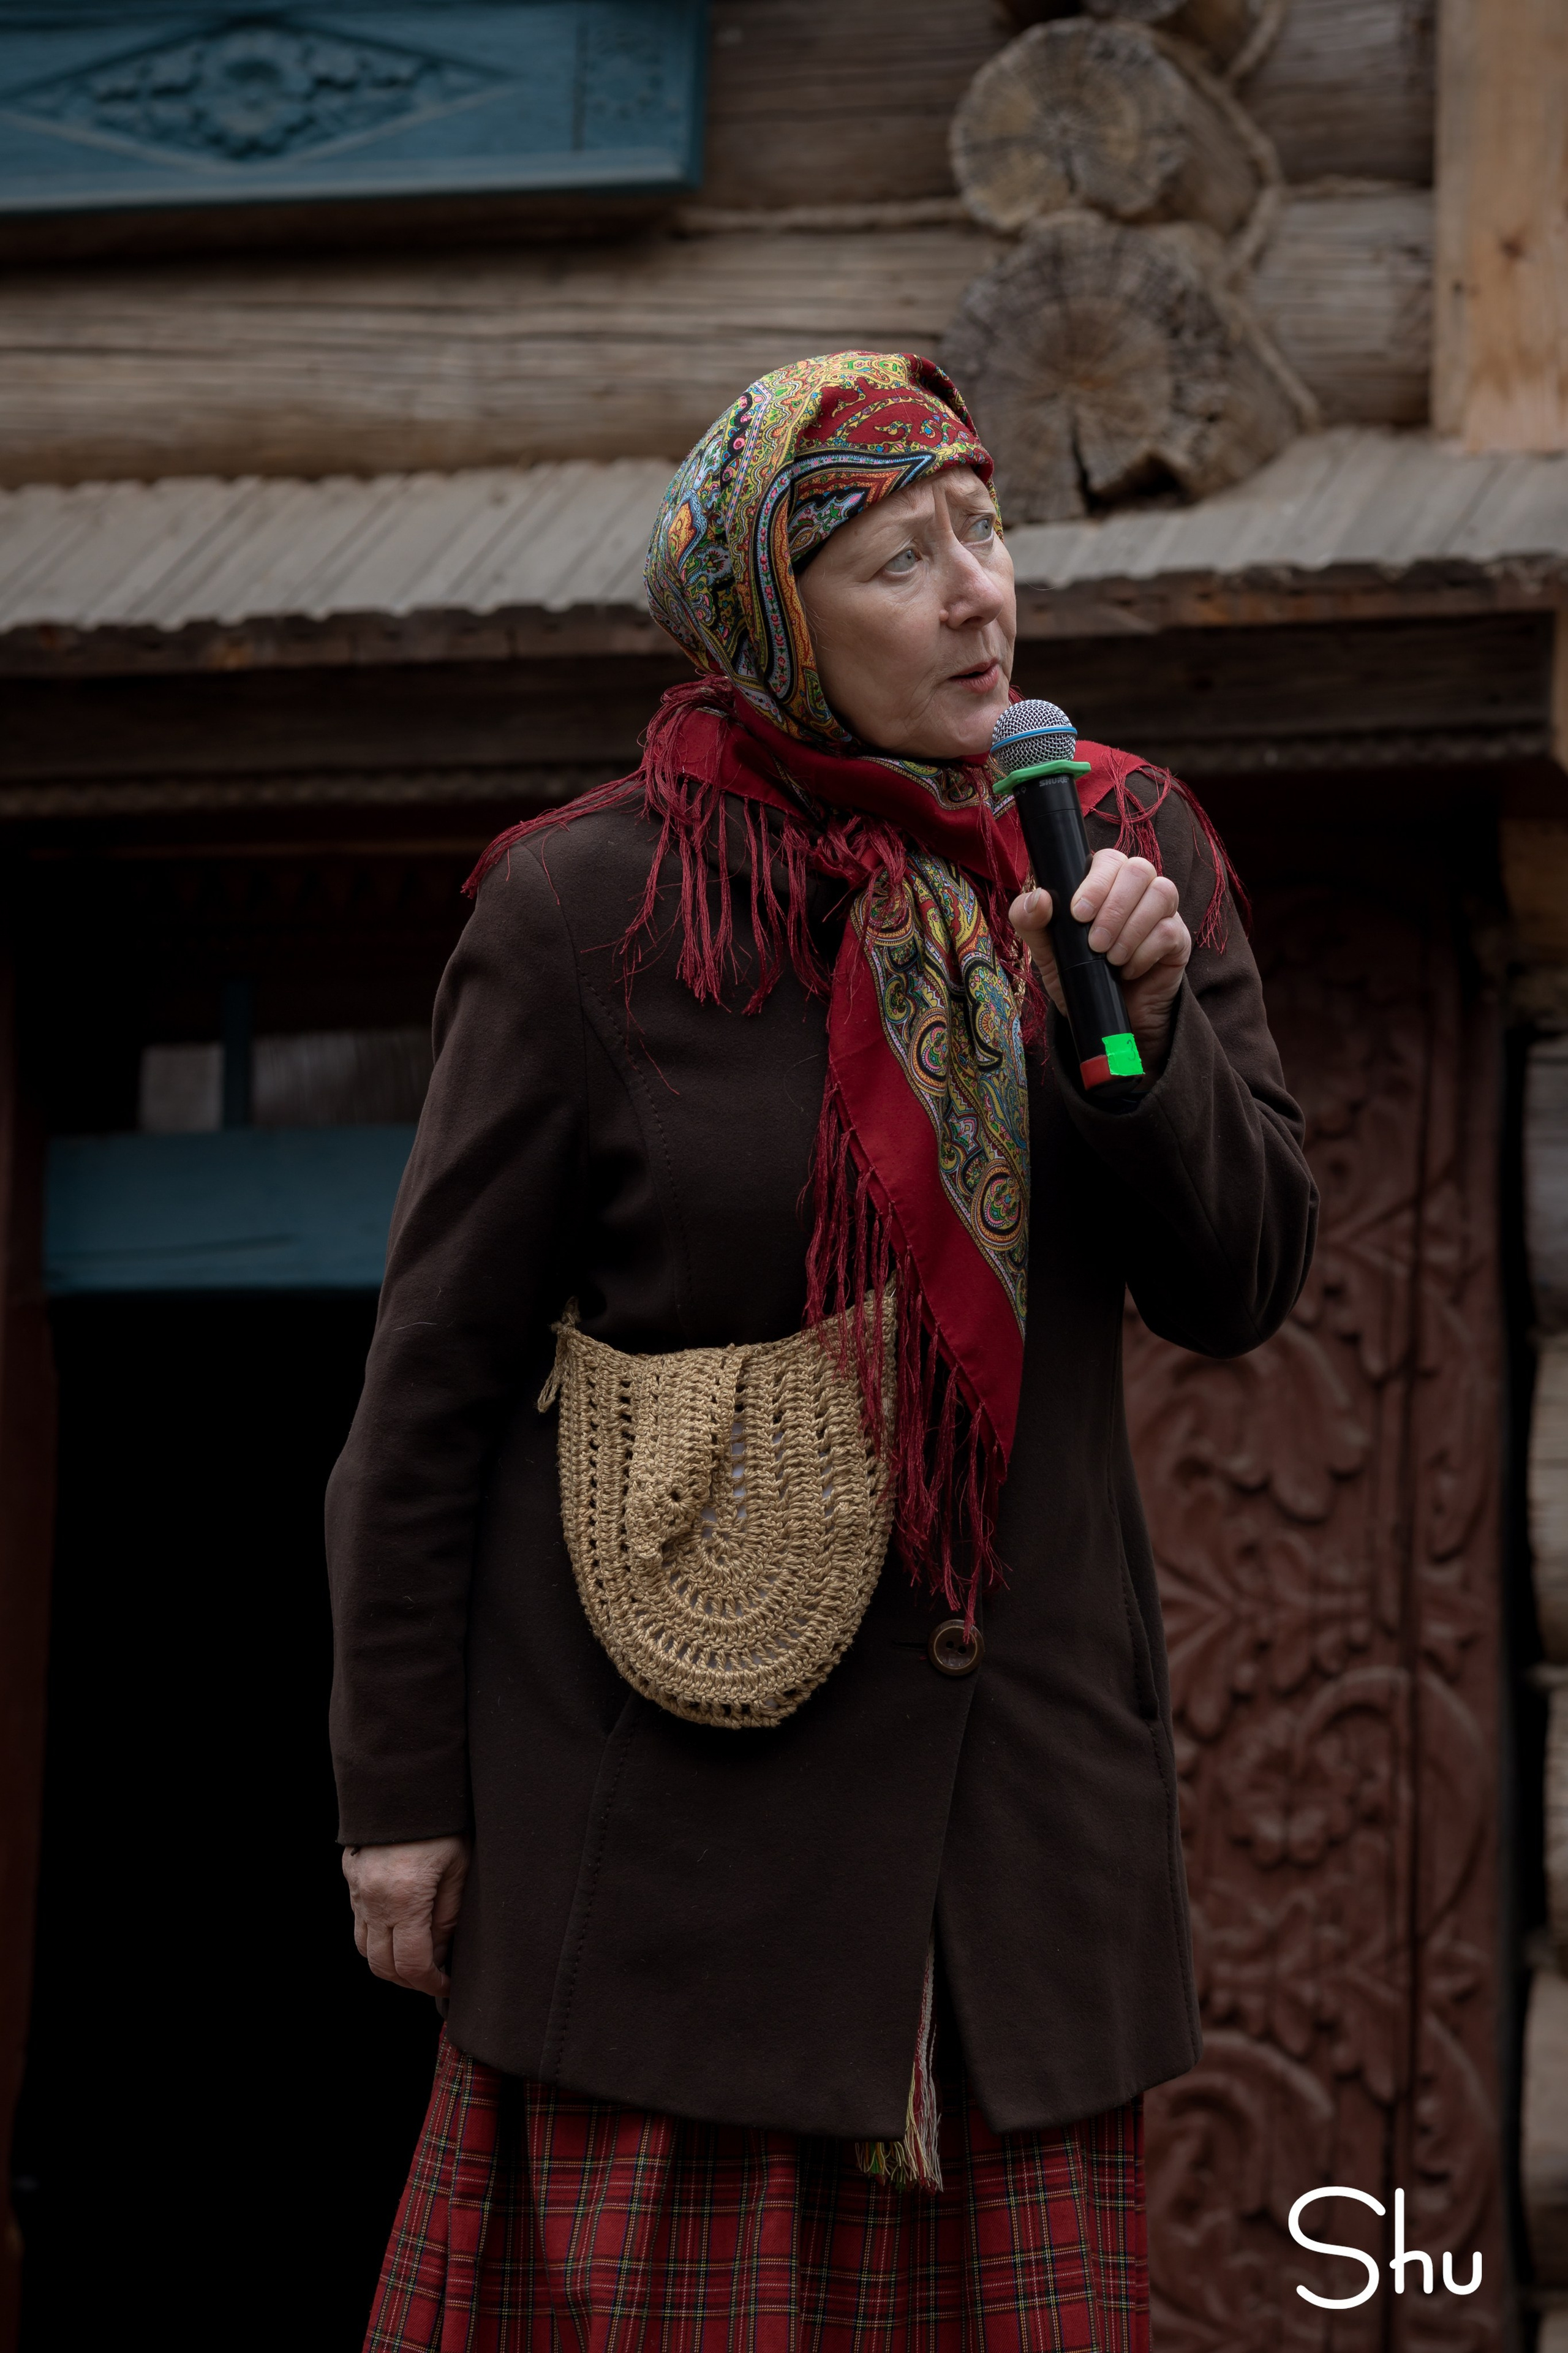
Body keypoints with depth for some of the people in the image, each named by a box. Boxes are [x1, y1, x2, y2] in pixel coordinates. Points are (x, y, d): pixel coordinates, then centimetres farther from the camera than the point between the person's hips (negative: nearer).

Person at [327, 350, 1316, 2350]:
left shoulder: (1124, 853, 3)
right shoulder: (587, 909, -8)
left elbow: (1242, 1284, 3)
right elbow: (436, 1374, -3)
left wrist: (1143, 1026, -16)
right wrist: (398, 1789, -3)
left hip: (1019, 1767, 4)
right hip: (681, 1781, -4)